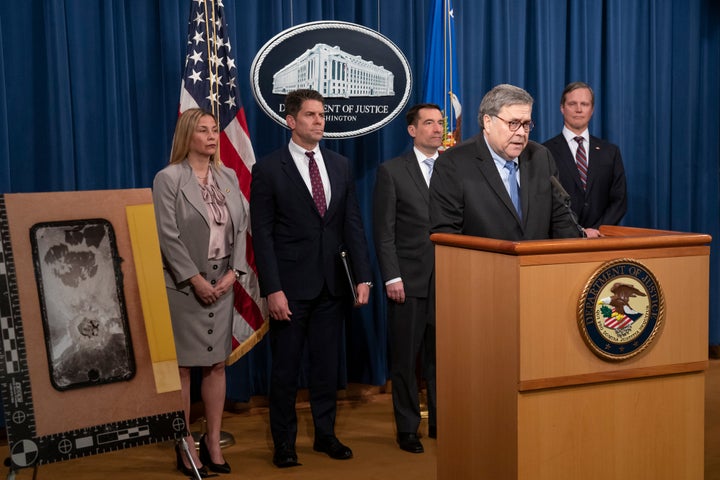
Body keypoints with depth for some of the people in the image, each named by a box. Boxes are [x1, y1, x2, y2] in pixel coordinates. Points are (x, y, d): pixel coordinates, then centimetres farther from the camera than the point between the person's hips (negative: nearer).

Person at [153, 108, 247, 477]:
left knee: (217, 364, 8)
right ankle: (185, 447, 11)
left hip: (222, 284, 5)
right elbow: (167, 237, -12)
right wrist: (195, 280, -14)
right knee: (182, 367, 1)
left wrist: (233, 272, -4)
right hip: (184, 286, -5)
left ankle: (213, 442, 18)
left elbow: (241, 227, 8)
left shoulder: (229, 177, 11)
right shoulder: (168, 178, -6)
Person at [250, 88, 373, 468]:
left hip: (331, 284, 4)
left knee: (327, 364, 12)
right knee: (285, 367, 6)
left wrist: (362, 276, 1)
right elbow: (262, 234, -8)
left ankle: (325, 434, 25)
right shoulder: (268, 169, -5)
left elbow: (352, 225, 8)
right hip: (291, 286, -4)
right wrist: (272, 289, -14)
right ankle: (284, 443, 18)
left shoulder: (340, 166, 9)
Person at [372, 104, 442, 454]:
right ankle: (407, 428, 16)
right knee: (405, 358, 5)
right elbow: (384, 231, -3)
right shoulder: (392, 171, 1)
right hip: (409, 280, -3)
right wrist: (392, 277, -10)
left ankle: (440, 422, 20)